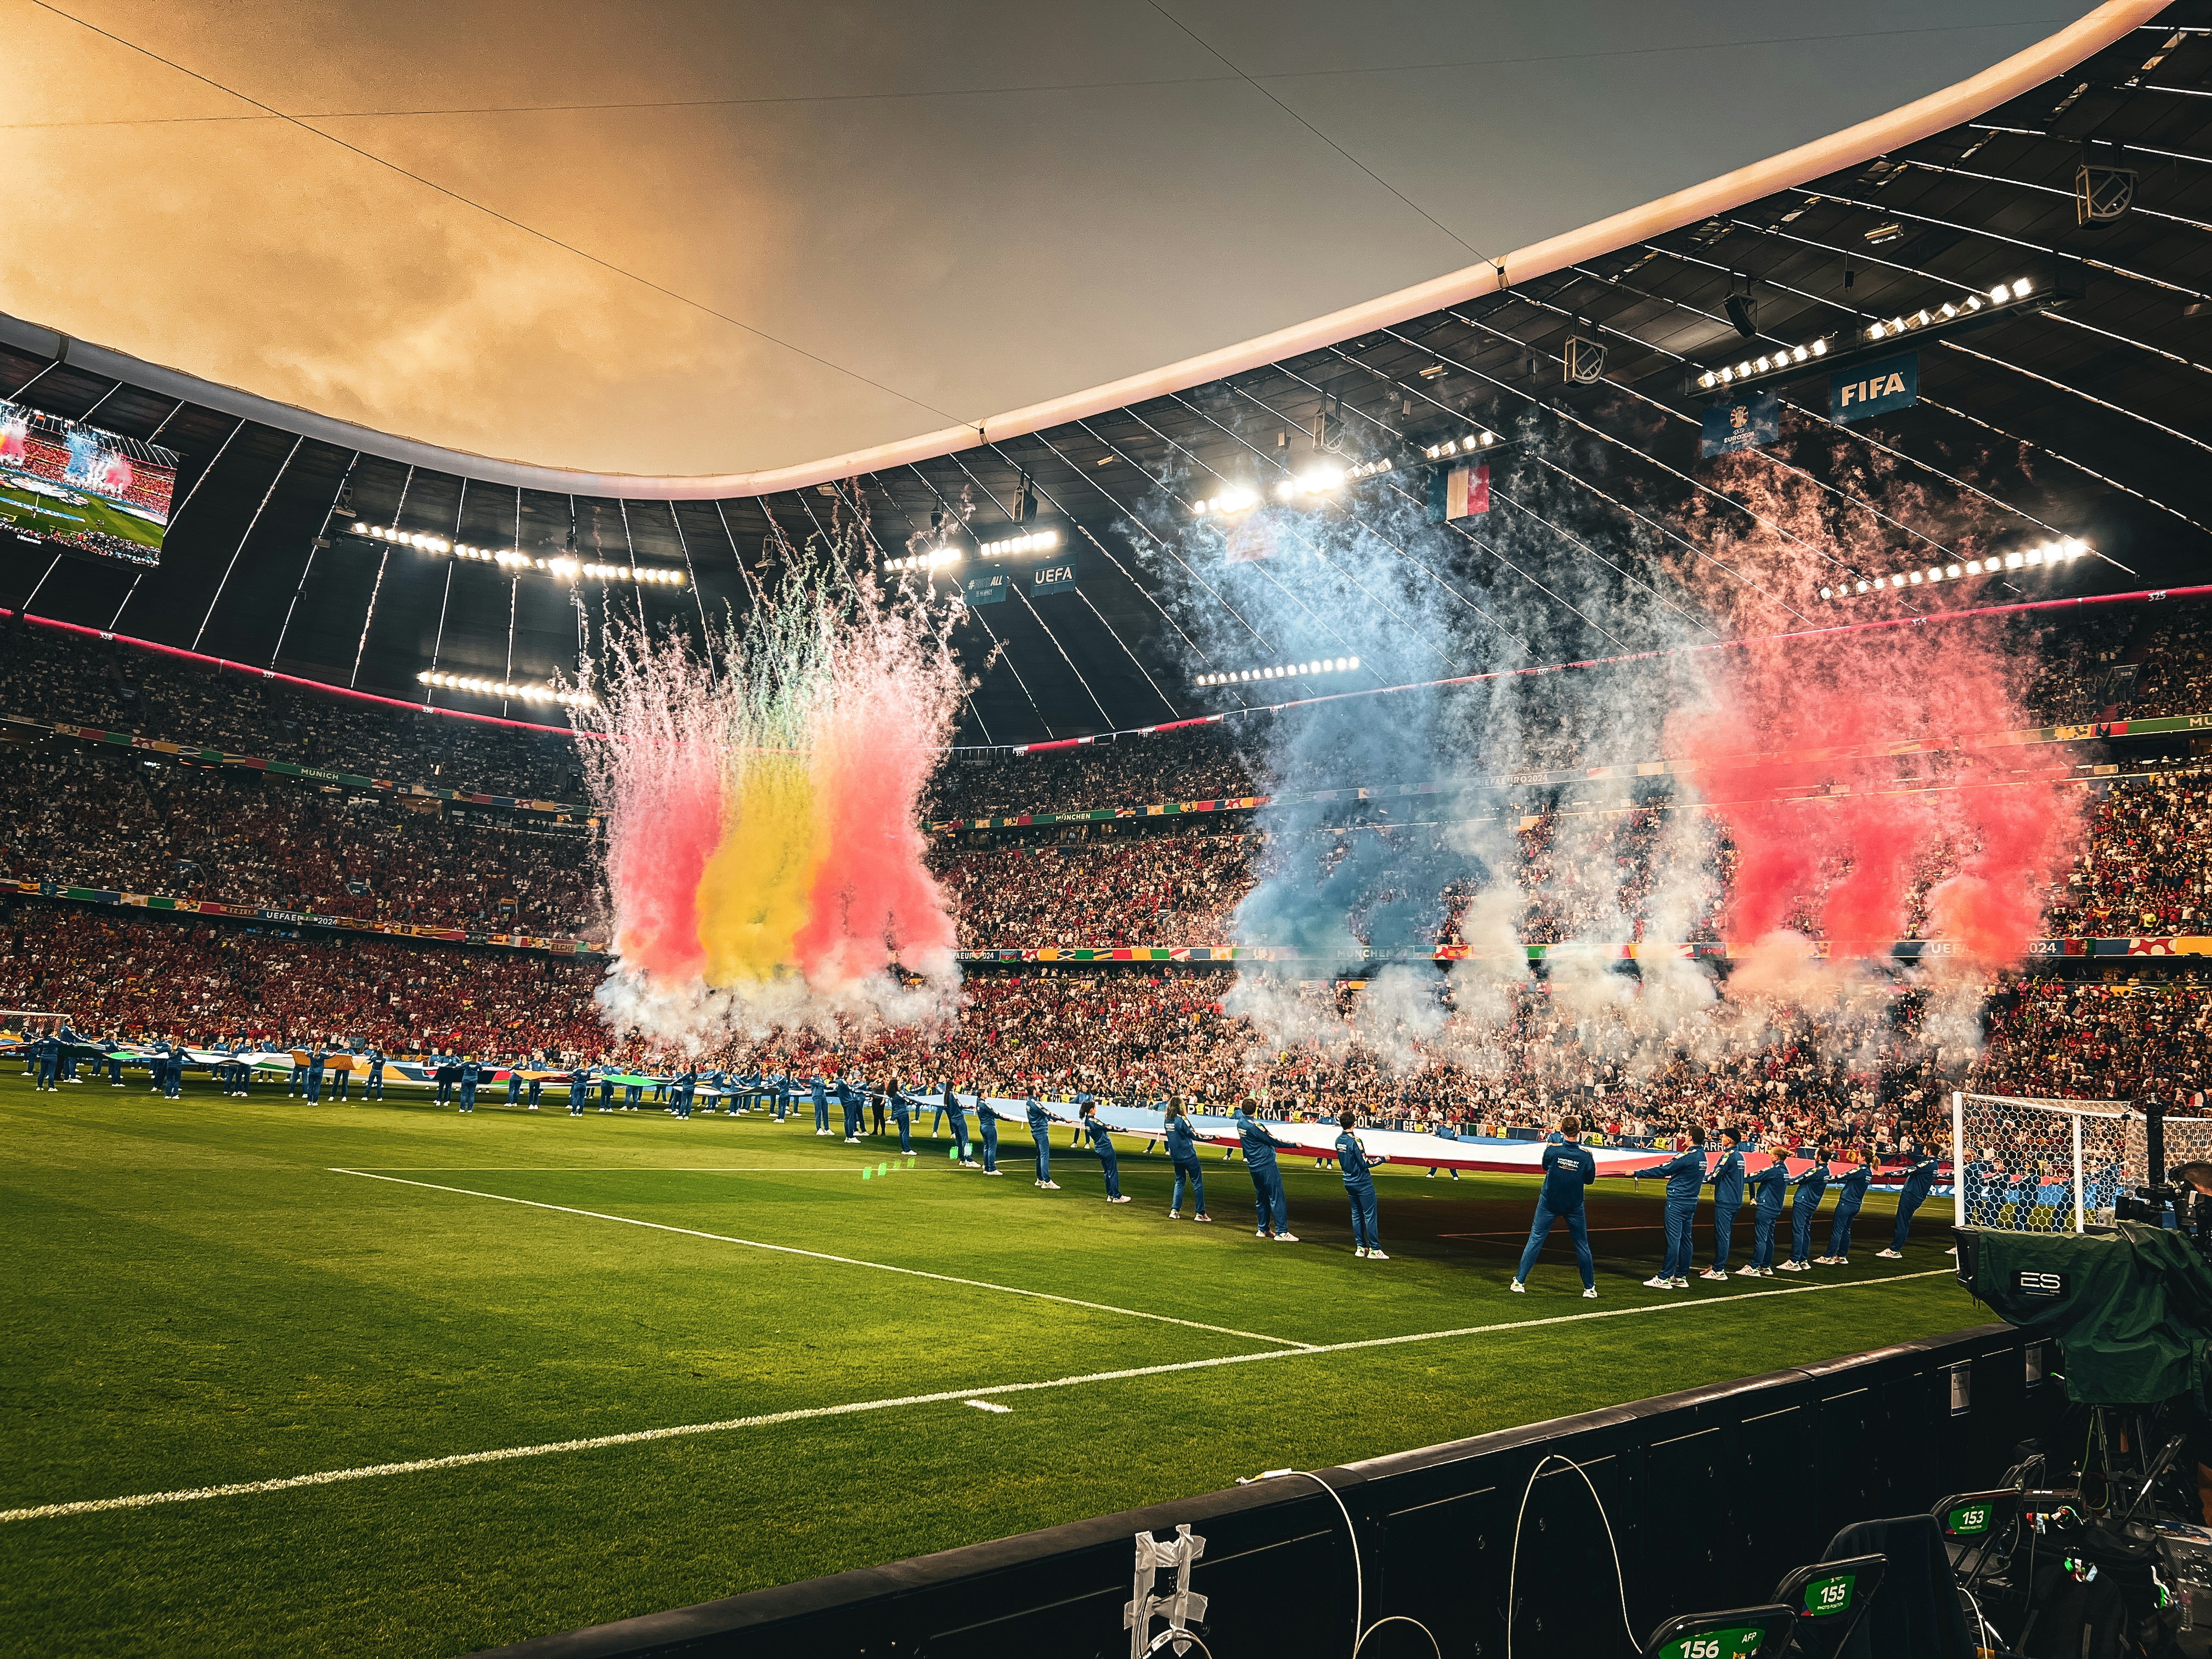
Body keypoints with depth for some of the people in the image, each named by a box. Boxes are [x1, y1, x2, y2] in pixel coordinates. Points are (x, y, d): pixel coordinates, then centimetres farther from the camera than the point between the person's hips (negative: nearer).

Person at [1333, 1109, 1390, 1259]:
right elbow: (1365, 1163, -18)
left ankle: (1361, 1247, 16)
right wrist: (1382, 1159, -8)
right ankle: (1375, 1249, -3)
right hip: (1363, 1183, -8)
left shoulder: (1339, 1140, 3)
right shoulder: (1355, 1141, -20)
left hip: (1349, 1182, 8)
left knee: (1356, 1214, 13)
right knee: (1370, 1215, -4)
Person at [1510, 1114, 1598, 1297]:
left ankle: (1519, 1282, 3)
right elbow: (1590, 1179, 2)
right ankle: (1589, 1287, 19)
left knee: (1535, 1240, 5)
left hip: (1549, 1203, 0)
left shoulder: (1552, 1149, -14)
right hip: (1574, 1206, 0)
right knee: (1582, 1244, 13)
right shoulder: (1586, 1155, -13)